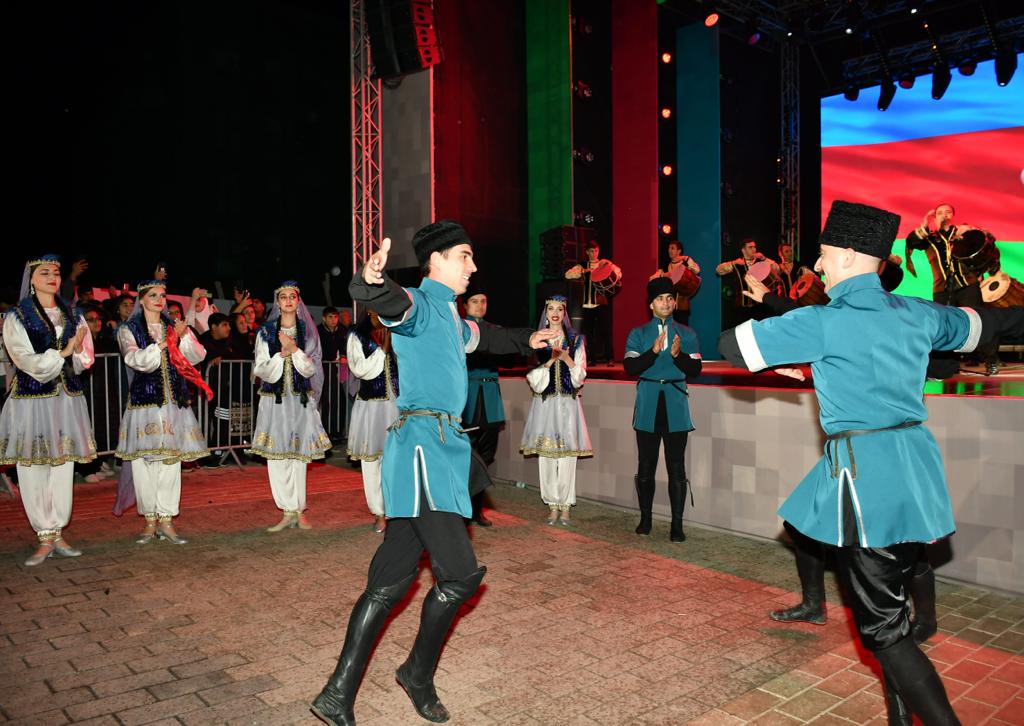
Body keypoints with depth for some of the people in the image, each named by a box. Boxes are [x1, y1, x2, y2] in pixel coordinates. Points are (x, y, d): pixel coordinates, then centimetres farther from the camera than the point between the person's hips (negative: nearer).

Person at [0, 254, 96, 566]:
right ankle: (45, 538, 5)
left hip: (67, 399, 3)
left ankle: (57, 533, 12)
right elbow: (27, 362, -7)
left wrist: (70, 355, -7)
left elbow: (84, 358, 12)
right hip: (32, 399, -3)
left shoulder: (72, 316, 13)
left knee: (63, 466, 3)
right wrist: (63, 352, -7)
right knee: (34, 469, -3)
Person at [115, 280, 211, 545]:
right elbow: (138, 360, -10)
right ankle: (150, 521, 9)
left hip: (174, 403, 2)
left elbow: (198, 356, 3)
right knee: (144, 462, -2)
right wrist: (166, 342, -19)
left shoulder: (175, 327, 14)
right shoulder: (128, 330, 5)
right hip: (144, 402, -2)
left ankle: (166, 520, 7)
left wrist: (185, 336, -14)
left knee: (171, 461, 1)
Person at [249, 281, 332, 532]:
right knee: (276, 456, -4)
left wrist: (294, 349, -12)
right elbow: (261, 370, 1)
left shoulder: (308, 332, 8)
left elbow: (310, 369, 1)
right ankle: (288, 511, 3)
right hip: (274, 399, 0)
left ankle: (299, 510, 9)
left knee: (299, 455, 1)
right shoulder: (266, 332, 7)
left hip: (300, 400, 0)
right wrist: (282, 354, -11)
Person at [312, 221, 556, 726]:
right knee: (460, 574, -10)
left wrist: (526, 339, 59)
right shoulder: (420, 305, -5)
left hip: (440, 448, 10)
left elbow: (480, 337, 46)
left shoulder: (450, 318, 25)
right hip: (423, 443, -10)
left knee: (391, 580, 7)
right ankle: (418, 676, 14)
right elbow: (392, 304, -29)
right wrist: (371, 282, -52)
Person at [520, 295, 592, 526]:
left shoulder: (576, 340, 10)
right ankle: (552, 506, 9)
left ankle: (565, 507, 4)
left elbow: (579, 378, 6)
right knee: (546, 455, -1)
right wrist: (551, 359, -9)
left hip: (567, 404, 0)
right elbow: (534, 380, 3)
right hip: (545, 403, 0)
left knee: (567, 456, -5)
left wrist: (566, 358, -10)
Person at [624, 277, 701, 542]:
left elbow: (696, 369, 0)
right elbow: (630, 366, -5)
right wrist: (653, 352, -19)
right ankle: (645, 518, 20)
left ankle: (677, 524, 5)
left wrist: (678, 355, -18)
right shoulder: (638, 334, 8)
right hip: (648, 406, 1)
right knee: (646, 467, 7)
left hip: (675, 406, 0)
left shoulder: (686, 334, 8)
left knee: (676, 468, -1)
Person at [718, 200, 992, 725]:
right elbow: (972, 326, 29)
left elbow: (731, 345, -7)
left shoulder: (823, 322, -12)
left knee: (882, 626, 2)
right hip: (915, 468, 8)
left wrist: (778, 362, 12)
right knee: (889, 602, 20)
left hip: (866, 474, -8)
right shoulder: (915, 313, 8)